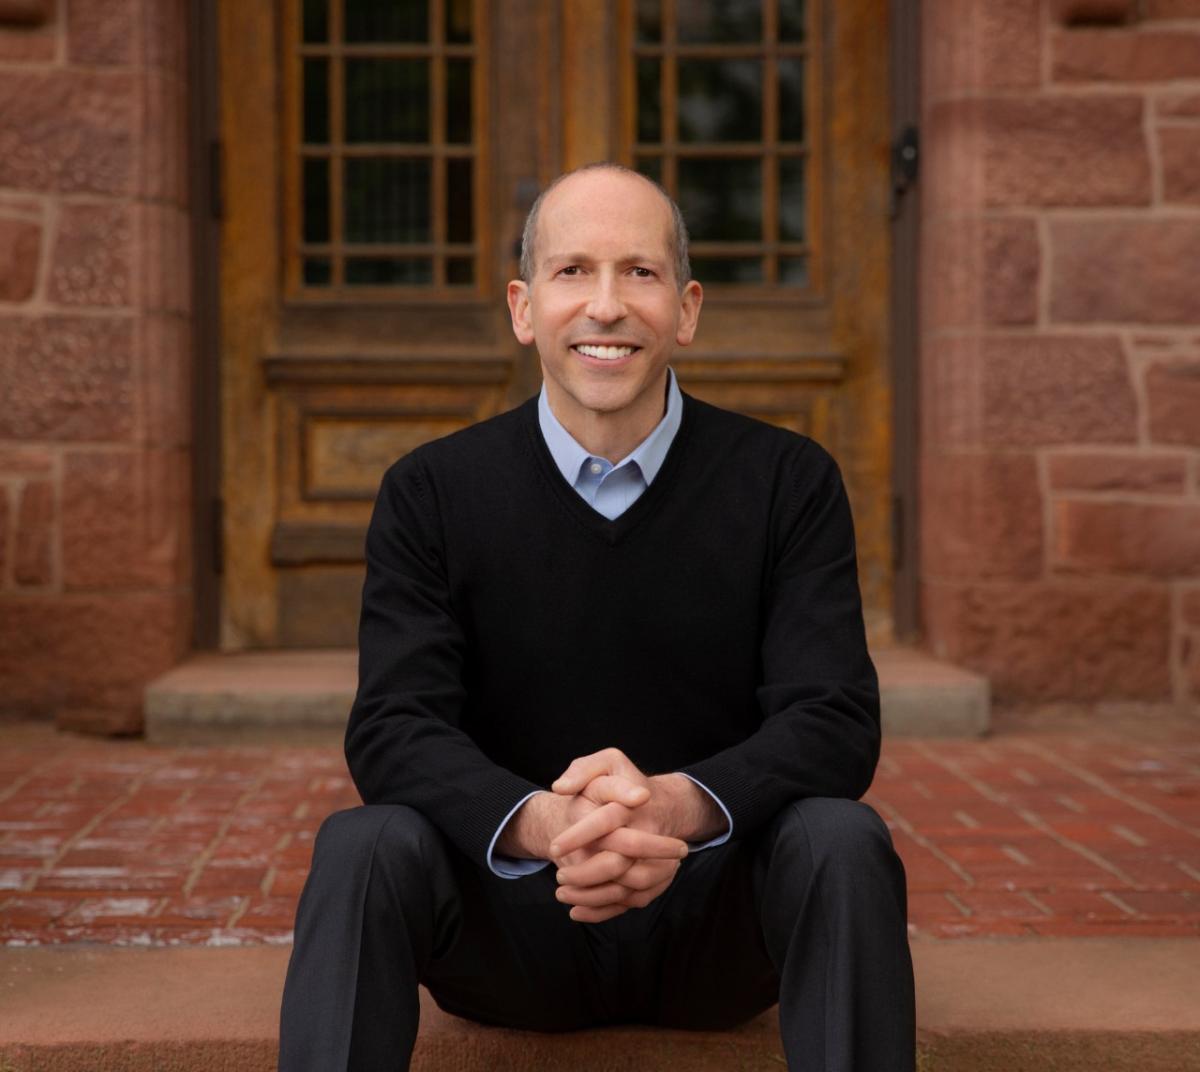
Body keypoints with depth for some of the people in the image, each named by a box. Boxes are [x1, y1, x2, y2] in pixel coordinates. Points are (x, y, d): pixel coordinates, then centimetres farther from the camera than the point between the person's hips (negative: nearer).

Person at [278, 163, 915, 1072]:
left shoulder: (790, 483, -4)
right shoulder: (431, 494, -3)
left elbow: (836, 720, -13)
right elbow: (393, 726, -13)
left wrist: (678, 805, -35)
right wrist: (540, 824, -35)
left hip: (716, 909, 0)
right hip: (515, 917, 0)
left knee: (842, 841, -29)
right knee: (364, 848, -28)